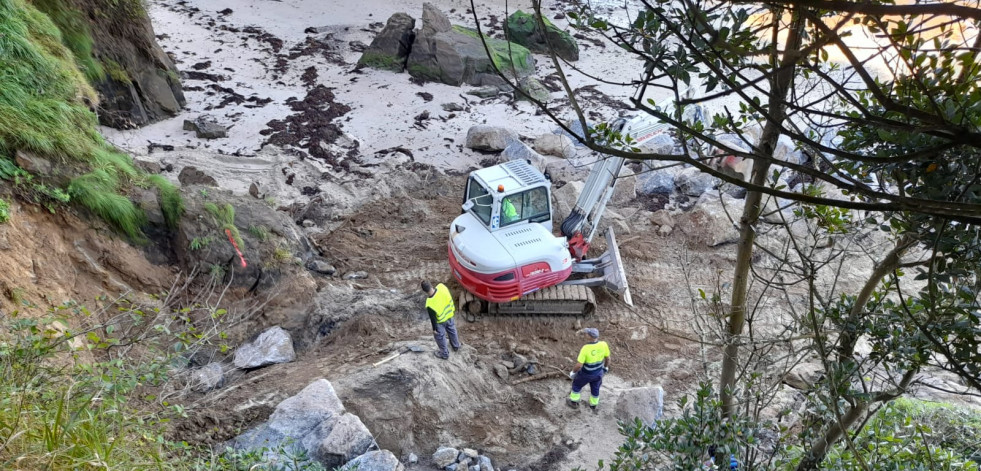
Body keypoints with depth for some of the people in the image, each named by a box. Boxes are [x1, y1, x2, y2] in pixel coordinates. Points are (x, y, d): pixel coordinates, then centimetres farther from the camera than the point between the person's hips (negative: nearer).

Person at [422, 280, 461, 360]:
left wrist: (434, 329, -3)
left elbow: (433, 318, -22)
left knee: (440, 336, 22)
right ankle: (456, 345, 57)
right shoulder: (442, 286, -30)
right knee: (451, 329, 32)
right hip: (449, 314, 5)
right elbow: (450, 297, -8)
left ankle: (444, 354, 44)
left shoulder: (430, 304, -41)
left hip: (440, 321, -5)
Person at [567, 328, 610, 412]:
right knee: (595, 388, 31)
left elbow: (579, 365, -31)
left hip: (586, 373, -4)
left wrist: (573, 372, -10)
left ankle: (574, 402, 47)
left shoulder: (585, 348, -38)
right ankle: (593, 405, 53)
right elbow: (607, 358, -7)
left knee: (577, 385, 27)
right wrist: (606, 367, 14)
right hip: (598, 372, 4)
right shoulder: (604, 344, -25)